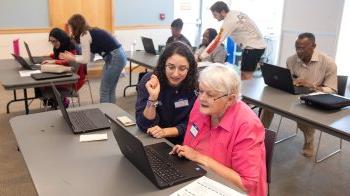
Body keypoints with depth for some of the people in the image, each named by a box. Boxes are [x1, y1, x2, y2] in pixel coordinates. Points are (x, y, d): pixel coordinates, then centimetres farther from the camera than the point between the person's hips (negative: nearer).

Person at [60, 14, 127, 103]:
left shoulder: (84, 35, -10)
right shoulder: (90, 32, 17)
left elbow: (86, 59, -9)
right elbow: (88, 56, 17)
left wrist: (71, 58, 4)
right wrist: (72, 56, 18)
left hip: (115, 58, -9)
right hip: (117, 56, 9)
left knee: (104, 91, -1)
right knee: (110, 90, 15)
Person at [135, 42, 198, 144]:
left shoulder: (195, 86, -11)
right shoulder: (148, 82, -13)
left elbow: (190, 124, -5)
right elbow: (144, 126, -15)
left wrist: (165, 131, -20)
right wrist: (152, 98, -30)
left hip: (182, 144, 1)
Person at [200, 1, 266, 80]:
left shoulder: (229, 21, -20)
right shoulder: (234, 13, 7)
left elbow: (218, 40, -21)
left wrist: (202, 55, -18)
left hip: (253, 46, -9)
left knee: (246, 75, -7)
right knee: (244, 74, 13)